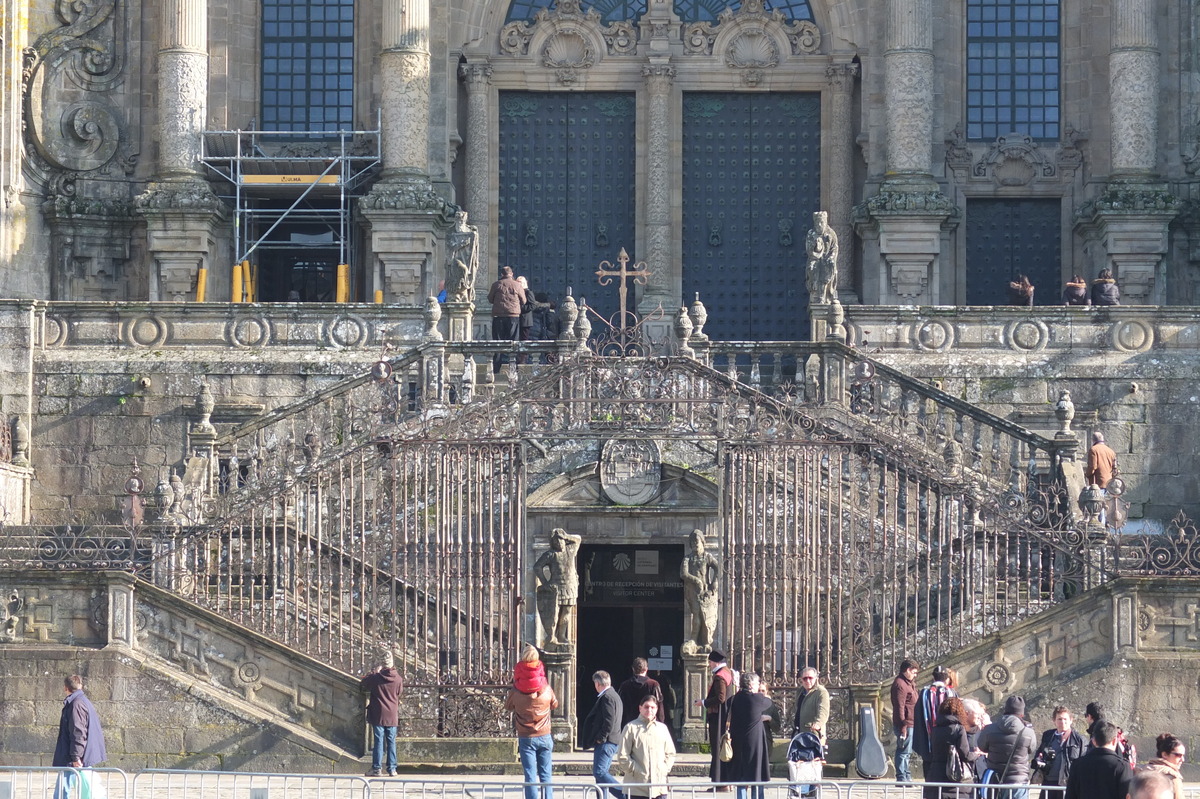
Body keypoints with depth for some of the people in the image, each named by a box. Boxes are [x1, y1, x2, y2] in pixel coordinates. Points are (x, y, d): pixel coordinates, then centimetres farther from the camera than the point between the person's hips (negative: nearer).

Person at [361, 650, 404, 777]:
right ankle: (392, 769, 7)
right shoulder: (398, 679, -5)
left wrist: (375, 671, 13)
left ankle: (377, 768, 0)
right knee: (391, 741, 7)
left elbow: (364, 684, 8)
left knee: (378, 741, 1)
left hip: (378, 715, -2)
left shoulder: (376, 677, -10)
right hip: (392, 715, 2)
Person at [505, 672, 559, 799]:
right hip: (545, 737, 1)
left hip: (525, 738, -1)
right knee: (545, 774, 6)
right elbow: (554, 704, 13)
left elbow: (508, 707, 7)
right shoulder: (546, 689, -6)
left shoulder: (516, 691, -11)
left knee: (530, 775, 0)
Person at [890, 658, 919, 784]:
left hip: (910, 725, 11)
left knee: (906, 752, 15)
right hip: (905, 725, -11)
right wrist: (903, 726, -22)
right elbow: (900, 706, -20)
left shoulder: (908, 683, 19)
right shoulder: (900, 684, -14)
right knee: (904, 751, -8)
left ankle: (906, 776, 21)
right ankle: (902, 778, -6)